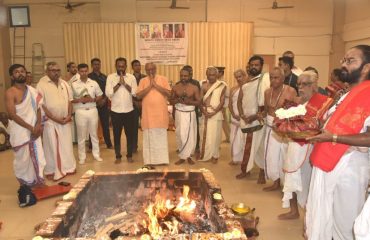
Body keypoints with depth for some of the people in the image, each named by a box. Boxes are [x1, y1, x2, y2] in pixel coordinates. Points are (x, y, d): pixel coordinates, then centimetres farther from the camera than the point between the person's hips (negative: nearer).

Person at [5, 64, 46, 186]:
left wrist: (38, 125, -8)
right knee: (23, 159, 6)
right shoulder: (10, 92, -12)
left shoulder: (32, 90, 6)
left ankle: (37, 180, 27)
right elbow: (12, 115, -18)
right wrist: (30, 128, -18)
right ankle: (25, 184, 22)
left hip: (34, 130, 5)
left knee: (37, 156, 10)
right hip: (20, 131, -5)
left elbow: (38, 108, 8)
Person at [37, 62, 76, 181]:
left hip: (65, 120, 5)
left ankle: (68, 167, 24)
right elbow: (41, 105, -13)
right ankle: (52, 171, 15)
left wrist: (69, 115, -4)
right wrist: (55, 118, -15)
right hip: (50, 121, -5)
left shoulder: (64, 83, 7)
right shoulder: (42, 85, -10)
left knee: (66, 145, 11)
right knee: (52, 146, 3)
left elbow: (69, 100, 10)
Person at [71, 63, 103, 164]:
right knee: (81, 135, 6)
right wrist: (79, 100, -17)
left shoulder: (94, 83, 4)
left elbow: (100, 96, 8)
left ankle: (96, 154, 23)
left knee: (94, 133, 11)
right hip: (80, 111, -2)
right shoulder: (74, 84, -2)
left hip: (92, 110, 2)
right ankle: (82, 157, 18)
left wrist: (93, 99, -10)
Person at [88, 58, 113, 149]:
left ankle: (109, 144, 15)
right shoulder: (89, 77, -1)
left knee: (105, 124, 6)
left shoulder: (104, 77, 11)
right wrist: (97, 100, -11)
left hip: (104, 104, 3)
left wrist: (104, 99, -5)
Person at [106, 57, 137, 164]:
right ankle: (118, 156, 21)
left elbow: (135, 93, -7)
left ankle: (129, 155, 22)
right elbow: (108, 93, -10)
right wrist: (119, 83, -16)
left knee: (130, 134, 7)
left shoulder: (131, 77, 1)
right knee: (117, 134, 8)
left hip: (129, 111, 1)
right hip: (115, 111, 0)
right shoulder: (110, 77, -1)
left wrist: (125, 83, -15)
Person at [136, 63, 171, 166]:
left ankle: (162, 159, 13)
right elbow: (138, 96, -5)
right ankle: (150, 160, 10)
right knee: (149, 137, 3)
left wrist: (156, 85, -13)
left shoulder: (163, 79, 4)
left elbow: (169, 93, -7)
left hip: (161, 113, 0)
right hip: (148, 113, 1)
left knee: (161, 136, 4)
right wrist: (149, 86, -13)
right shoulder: (143, 81, 6)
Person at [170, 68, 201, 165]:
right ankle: (182, 156, 14)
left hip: (190, 113, -1)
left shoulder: (194, 88, -2)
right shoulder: (175, 87, 2)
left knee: (190, 135, 2)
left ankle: (188, 156, 17)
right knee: (180, 135, 2)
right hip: (179, 113, 1)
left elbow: (199, 102, -3)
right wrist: (178, 100, -15)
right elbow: (171, 101, 5)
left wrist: (190, 102, -20)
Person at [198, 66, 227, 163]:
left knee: (215, 135, 2)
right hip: (205, 112, 2)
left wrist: (214, 112, -14)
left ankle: (214, 155, 14)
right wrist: (203, 111, -10)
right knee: (204, 134, 6)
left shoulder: (222, 85, -2)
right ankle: (204, 154, 18)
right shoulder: (203, 84, 5)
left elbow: (222, 101, -5)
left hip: (216, 113, -2)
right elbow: (200, 99, 3)